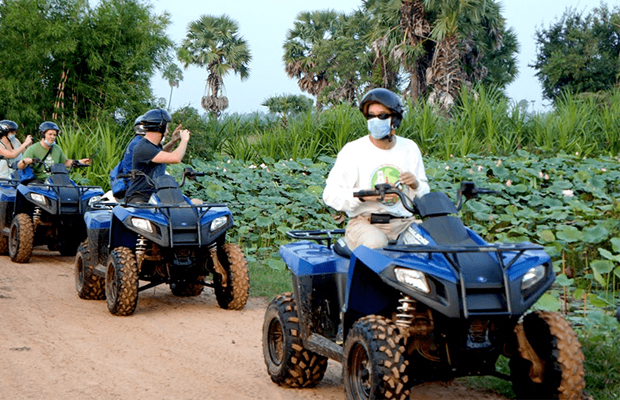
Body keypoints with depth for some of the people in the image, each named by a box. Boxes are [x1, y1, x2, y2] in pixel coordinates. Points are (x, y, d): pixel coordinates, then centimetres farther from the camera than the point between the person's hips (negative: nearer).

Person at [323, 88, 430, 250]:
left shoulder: (410, 148, 13)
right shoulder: (352, 150, 1)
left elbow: (425, 195, 20)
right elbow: (330, 194, -3)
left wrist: (416, 185, -5)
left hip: (405, 222, 4)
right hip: (364, 222, -4)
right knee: (376, 243, -37)